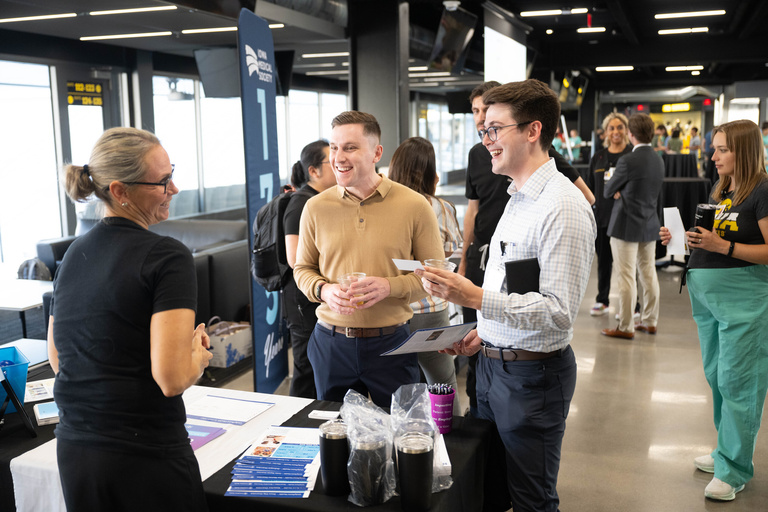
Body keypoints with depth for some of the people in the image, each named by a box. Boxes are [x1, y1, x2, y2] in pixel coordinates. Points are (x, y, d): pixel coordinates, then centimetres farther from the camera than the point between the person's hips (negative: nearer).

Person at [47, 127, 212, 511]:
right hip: (145, 456, -7)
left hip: (73, 450, 7)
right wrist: (199, 354, -2)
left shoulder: (72, 255, 7)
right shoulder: (167, 257, -16)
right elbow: (172, 378, -23)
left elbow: (57, 360, 15)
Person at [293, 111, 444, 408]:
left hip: (391, 343, -2)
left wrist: (390, 286, -18)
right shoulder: (316, 207, 2)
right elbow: (302, 269, 11)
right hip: (331, 342, 2)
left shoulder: (414, 205, -6)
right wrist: (323, 290, -10)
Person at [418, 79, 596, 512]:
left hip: (533, 374, -9)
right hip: (494, 362, 9)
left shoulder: (564, 207, -20)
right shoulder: (519, 198, 11)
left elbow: (558, 312, -26)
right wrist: (485, 332, 10)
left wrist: (476, 298, -31)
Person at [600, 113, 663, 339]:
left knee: (626, 278, -2)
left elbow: (607, 191, -8)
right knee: (649, 274, 15)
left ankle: (626, 327, 4)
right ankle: (650, 321, 24)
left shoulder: (627, 161, -18)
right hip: (650, 225, 8)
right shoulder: (659, 160, 7)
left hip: (626, 227, -8)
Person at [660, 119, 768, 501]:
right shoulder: (720, 191, 15)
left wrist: (722, 245, -23)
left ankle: (733, 470, 8)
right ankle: (728, 450, 30)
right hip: (707, 293, 8)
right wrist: (680, 239, 5)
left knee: (736, 381, -3)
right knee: (716, 377, 15)